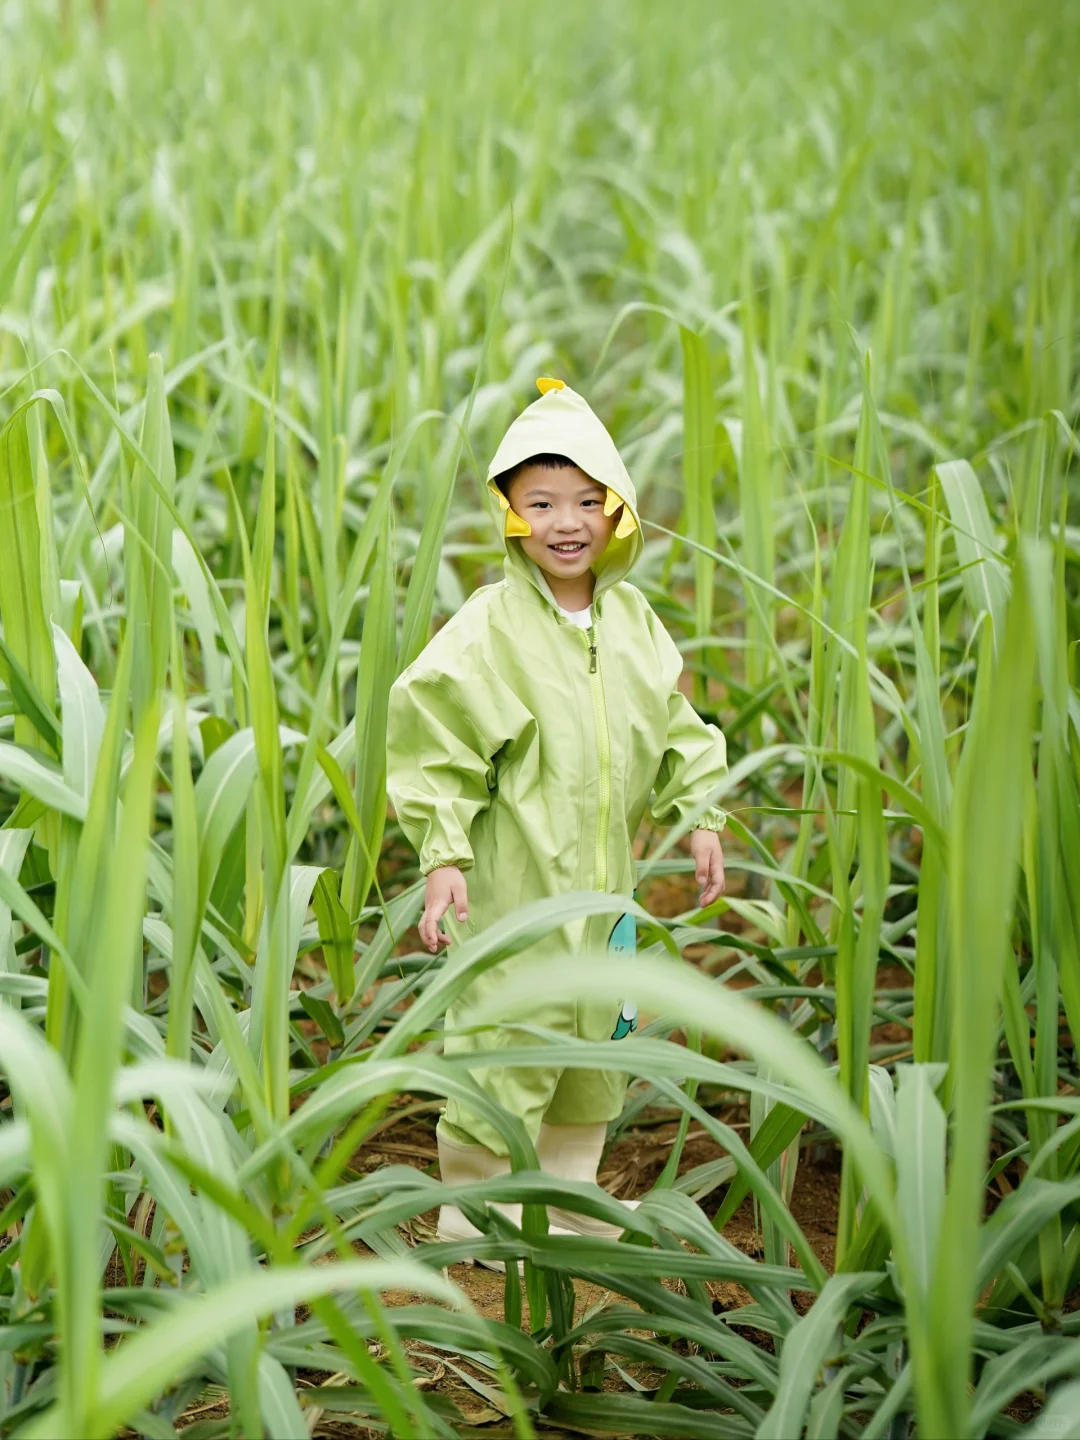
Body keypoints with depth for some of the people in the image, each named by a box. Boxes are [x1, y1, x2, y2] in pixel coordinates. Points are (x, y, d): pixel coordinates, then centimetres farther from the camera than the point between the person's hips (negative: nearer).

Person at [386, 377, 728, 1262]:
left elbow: (675, 724, 15)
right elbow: (436, 741, -14)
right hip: (512, 880, -6)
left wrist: (700, 815, 8)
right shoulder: (489, 627, -14)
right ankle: (477, 1213, 15)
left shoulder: (631, 618, 4)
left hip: (605, 880, 7)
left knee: (597, 1039, 18)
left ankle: (569, 1197, 36)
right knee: (505, 1046, -3)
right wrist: (443, 856, -20)